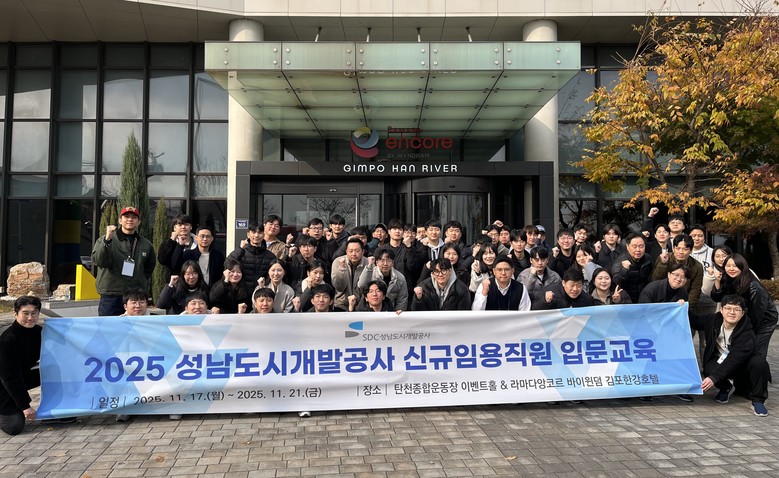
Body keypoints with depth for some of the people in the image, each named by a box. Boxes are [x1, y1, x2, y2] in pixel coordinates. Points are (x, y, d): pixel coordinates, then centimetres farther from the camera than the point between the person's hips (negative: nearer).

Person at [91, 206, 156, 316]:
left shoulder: (146, 245, 11)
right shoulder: (105, 240, 3)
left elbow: (149, 267, 23)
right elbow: (98, 261, -12)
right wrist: (107, 239, -23)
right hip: (111, 298, -2)